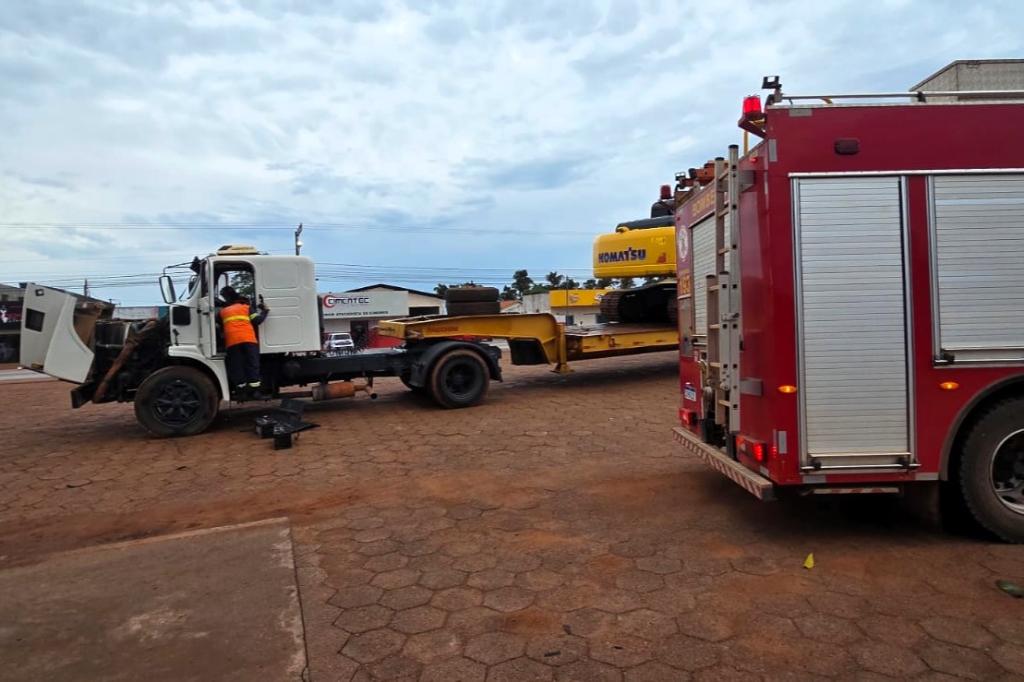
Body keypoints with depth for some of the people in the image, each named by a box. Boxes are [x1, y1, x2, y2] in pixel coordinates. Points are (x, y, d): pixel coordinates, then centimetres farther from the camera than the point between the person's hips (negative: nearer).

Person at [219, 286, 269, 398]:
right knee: (252, 365, 1)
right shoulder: (246, 307, 18)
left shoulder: (222, 311, 25)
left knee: (237, 367, 5)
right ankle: (254, 390, -6)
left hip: (232, 342, 1)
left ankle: (242, 391, 3)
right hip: (249, 339, -1)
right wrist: (264, 311, 18)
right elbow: (256, 320, 4)